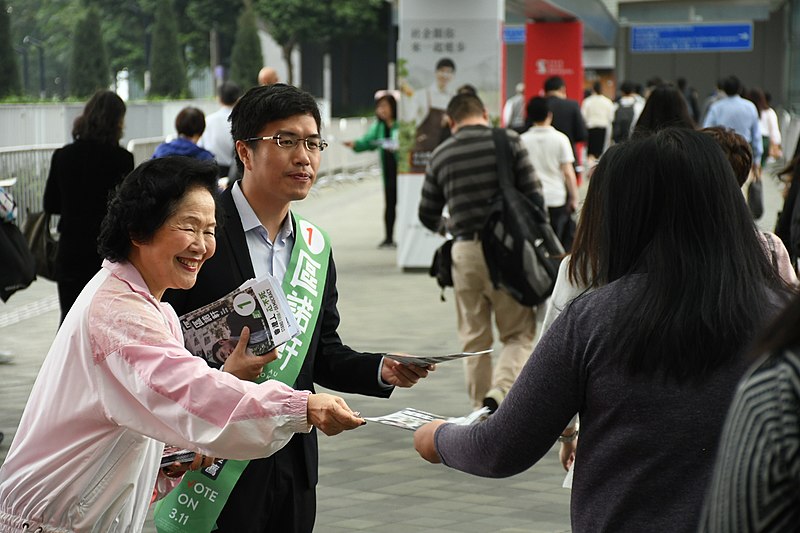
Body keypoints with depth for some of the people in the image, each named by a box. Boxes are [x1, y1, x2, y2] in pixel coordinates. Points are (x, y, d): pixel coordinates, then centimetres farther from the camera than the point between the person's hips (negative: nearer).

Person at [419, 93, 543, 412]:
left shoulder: (441, 155, 7)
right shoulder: (508, 142, -2)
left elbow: (428, 215, 13)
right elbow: (533, 195, -5)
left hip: (464, 251, 3)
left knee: (474, 339, 13)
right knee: (519, 334, 5)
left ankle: (482, 409, 16)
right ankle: (500, 392, -17)